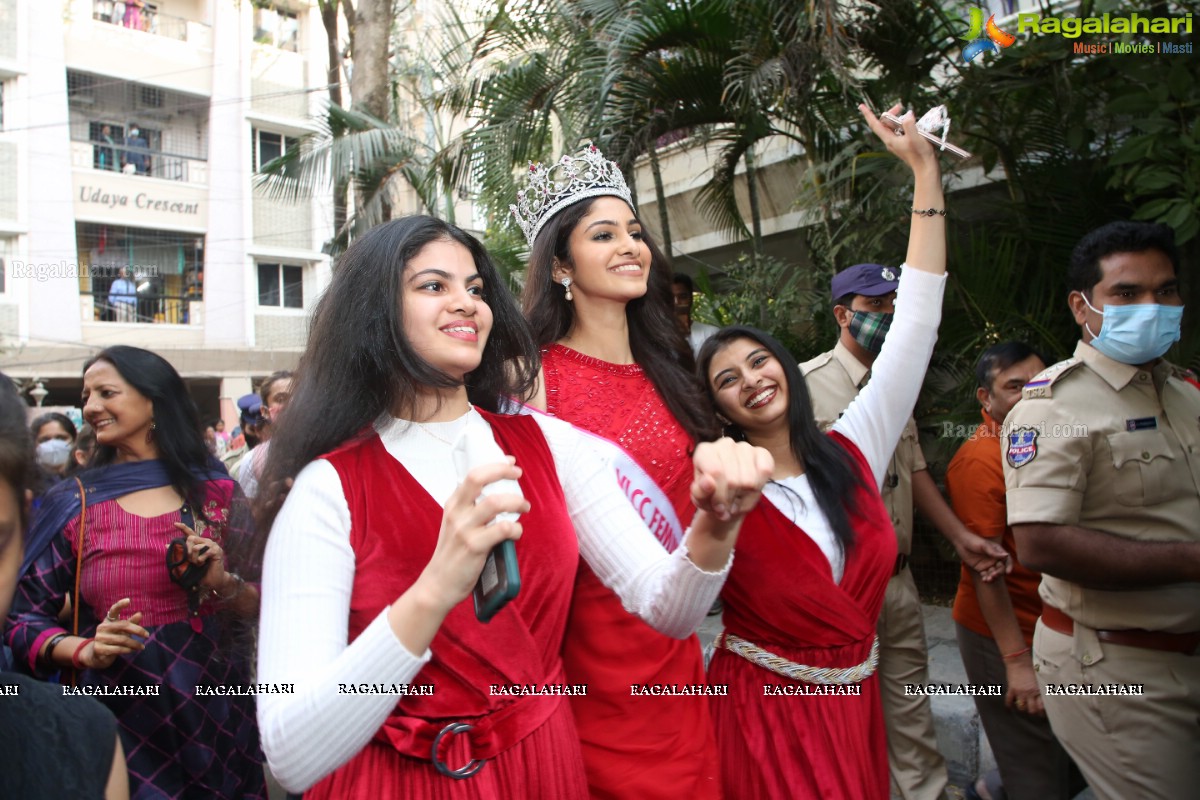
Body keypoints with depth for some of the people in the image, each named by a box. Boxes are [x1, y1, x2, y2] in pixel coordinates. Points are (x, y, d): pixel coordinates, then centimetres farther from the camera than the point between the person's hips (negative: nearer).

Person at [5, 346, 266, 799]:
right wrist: (85, 651, -17)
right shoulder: (71, 503, -2)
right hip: (118, 727, 0)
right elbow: (22, 617, 0)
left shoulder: (216, 492, -2)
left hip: (217, 713, 1)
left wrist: (223, 584, -17)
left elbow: (261, 605, 2)